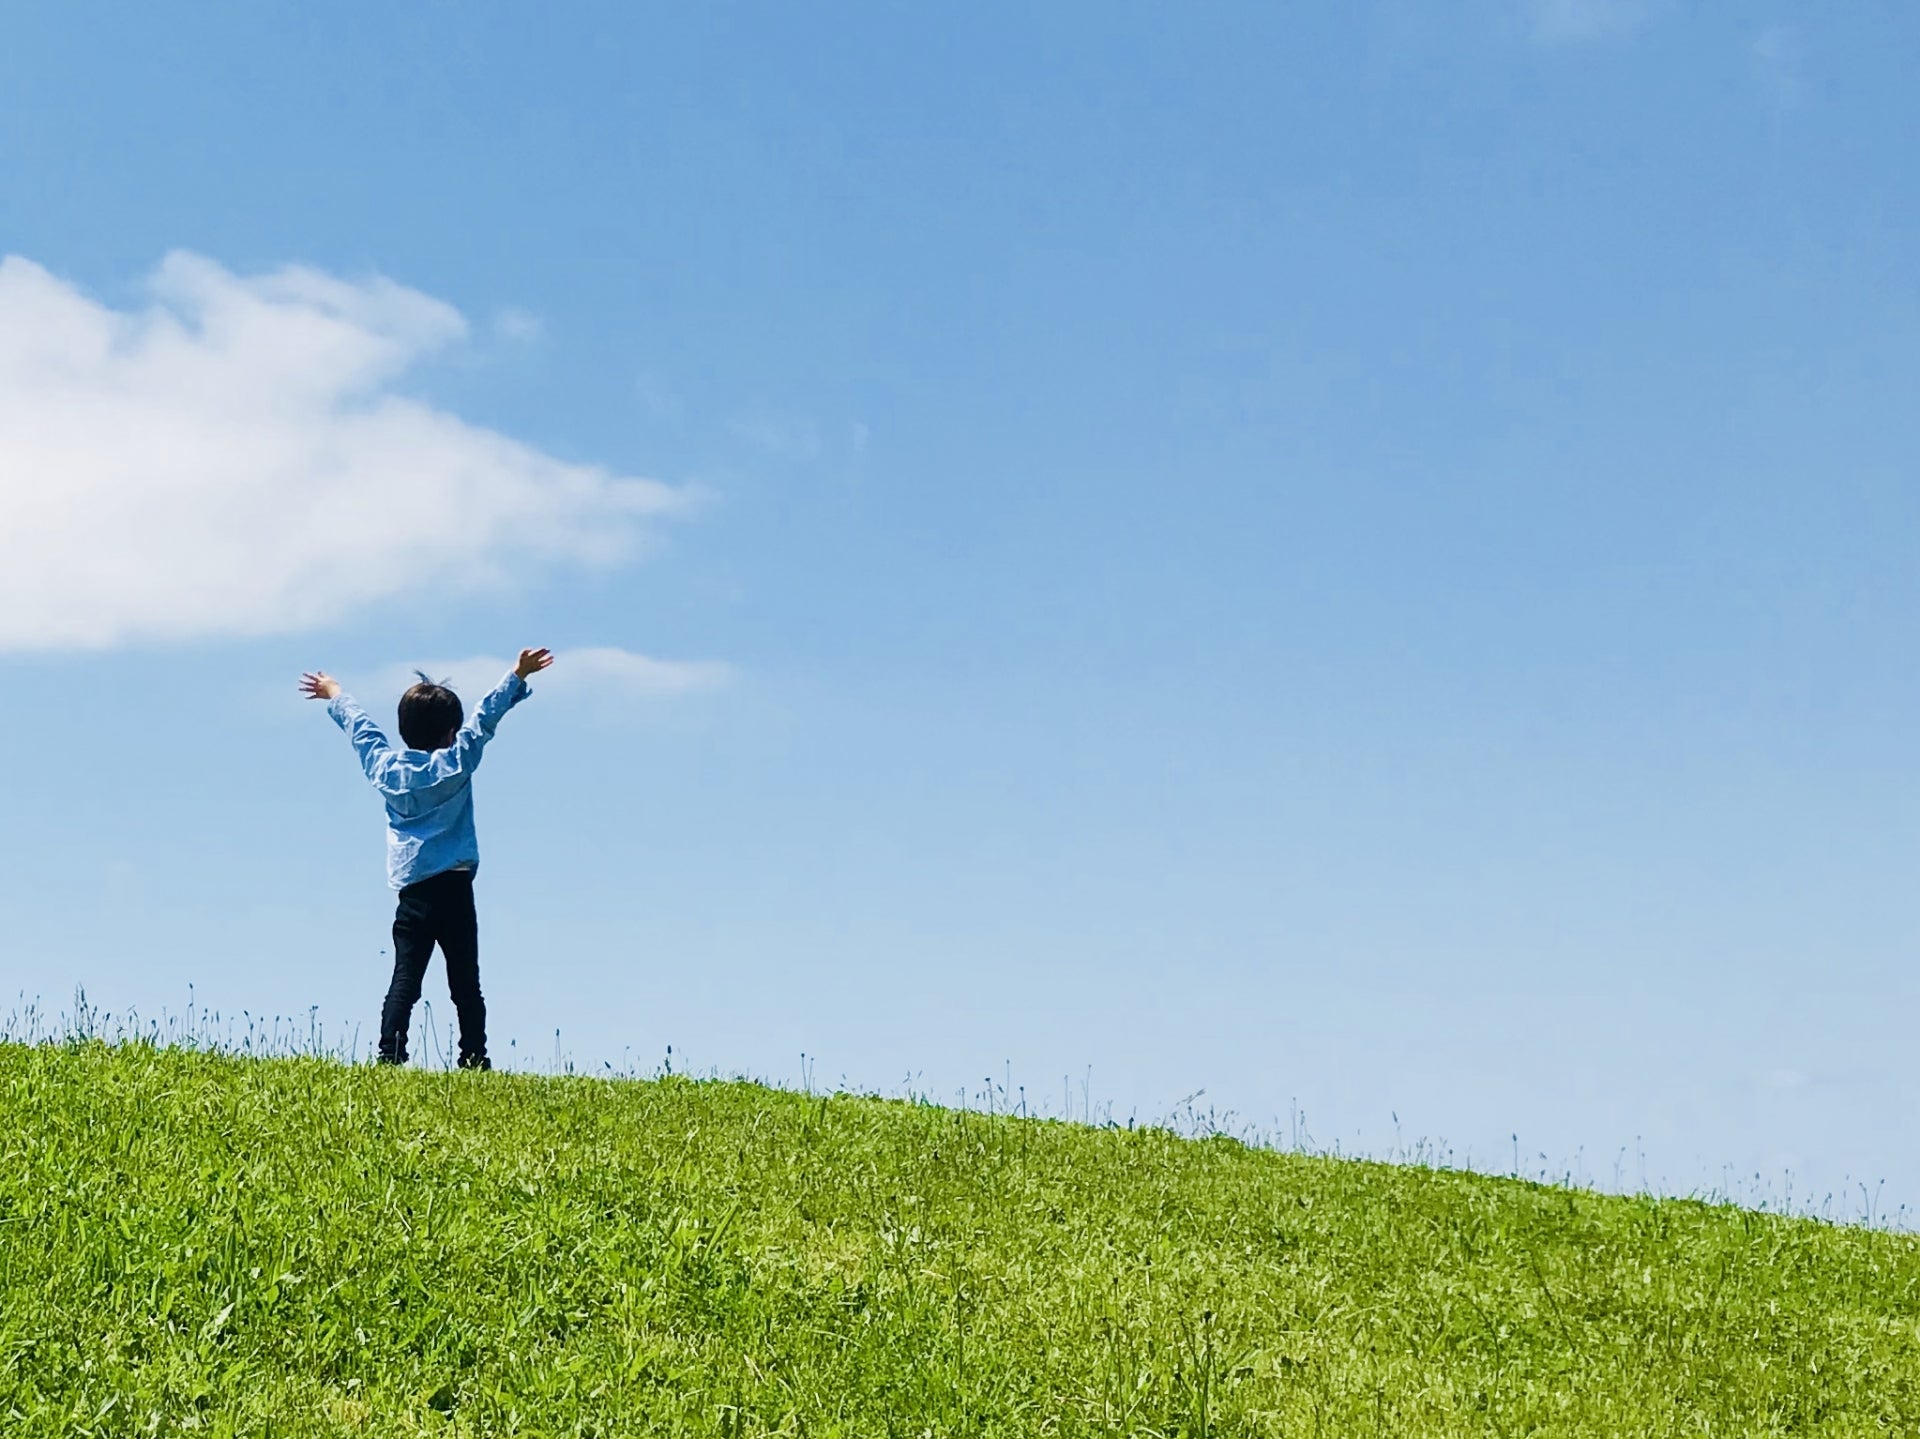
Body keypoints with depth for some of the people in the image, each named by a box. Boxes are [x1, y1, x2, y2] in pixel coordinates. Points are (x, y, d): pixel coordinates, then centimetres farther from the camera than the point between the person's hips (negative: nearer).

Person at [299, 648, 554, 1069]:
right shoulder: (456, 764, -3)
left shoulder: (385, 766, 6)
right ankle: (474, 1060, -2)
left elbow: (360, 727, 22)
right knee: (466, 984, 1)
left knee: (405, 981, -1)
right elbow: (485, 716, 0)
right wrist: (518, 676, 7)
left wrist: (335, 696, 38)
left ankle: (390, 1057, -10)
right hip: (455, 888, -3)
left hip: (412, 891, 3)